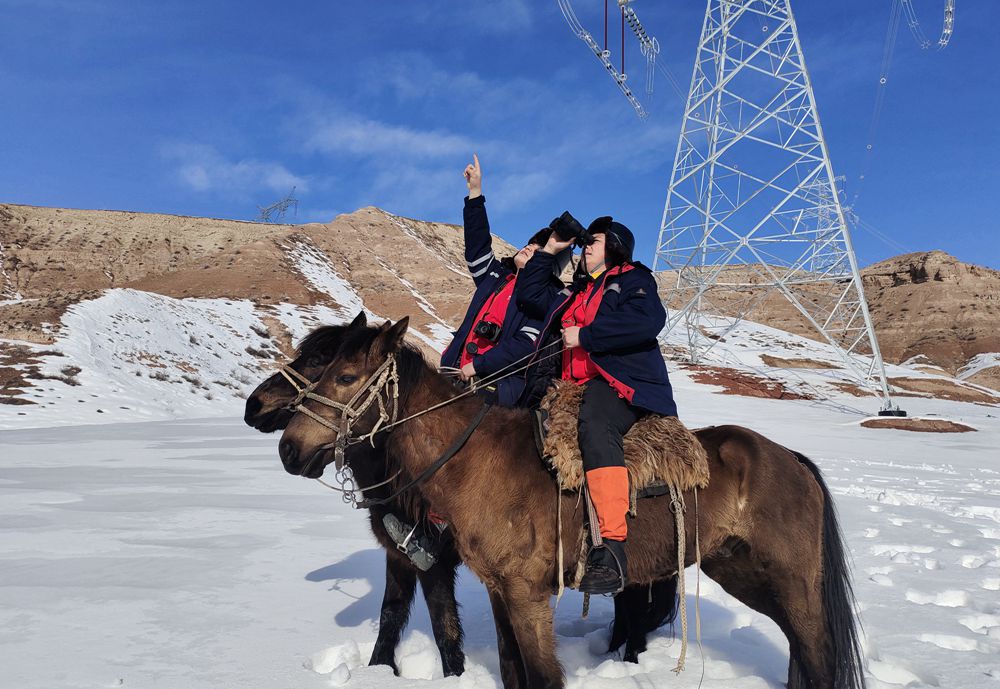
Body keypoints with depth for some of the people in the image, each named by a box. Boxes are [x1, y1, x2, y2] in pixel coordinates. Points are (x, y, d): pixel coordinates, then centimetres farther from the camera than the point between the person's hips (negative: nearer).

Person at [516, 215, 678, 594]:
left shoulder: (633, 280, 7)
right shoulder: (575, 294, 29)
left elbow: (648, 320, -14)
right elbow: (528, 292, 38)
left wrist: (585, 335, -13)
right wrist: (549, 249, 30)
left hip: (623, 383, -9)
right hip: (578, 387, 9)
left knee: (595, 424, -37)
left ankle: (611, 551, -46)